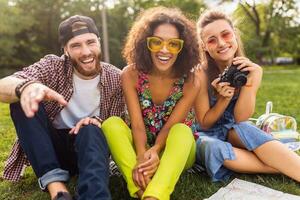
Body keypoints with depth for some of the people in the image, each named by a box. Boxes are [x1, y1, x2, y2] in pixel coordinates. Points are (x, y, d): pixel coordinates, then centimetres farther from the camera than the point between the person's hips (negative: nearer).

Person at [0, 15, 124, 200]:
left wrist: (98, 121, -23)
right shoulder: (53, 66, -9)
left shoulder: (115, 78, -6)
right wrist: (25, 86, -50)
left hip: (89, 146, -1)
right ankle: (55, 185, -31)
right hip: (48, 146, 2)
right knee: (22, 101, -24)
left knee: (91, 130, -34)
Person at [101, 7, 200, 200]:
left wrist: (154, 152, -36)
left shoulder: (190, 81, -14)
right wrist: (142, 157, -36)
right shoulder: (131, 75, -13)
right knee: (112, 124, -26)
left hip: (176, 150, -1)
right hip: (141, 148, 1)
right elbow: (137, 124, -19)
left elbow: (171, 126, -18)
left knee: (182, 131, -34)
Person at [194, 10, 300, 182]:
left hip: (232, 132, 2)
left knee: (245, 129, -32)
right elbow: (204, 124, -11)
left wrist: (249, 82, -24)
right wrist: (224, 98, -26)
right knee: (212, 147, -36)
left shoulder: (250, 69, -8)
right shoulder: (201, 74, -19)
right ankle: (286, 168, -26)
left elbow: (240, 119, -12)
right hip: (204, 136, -2)